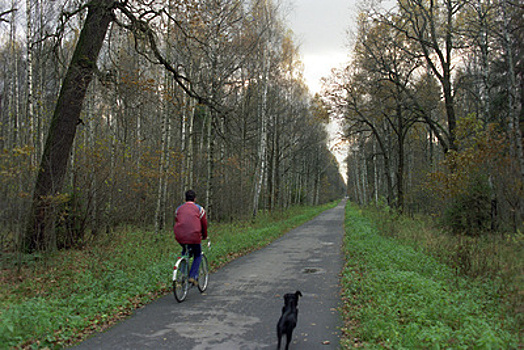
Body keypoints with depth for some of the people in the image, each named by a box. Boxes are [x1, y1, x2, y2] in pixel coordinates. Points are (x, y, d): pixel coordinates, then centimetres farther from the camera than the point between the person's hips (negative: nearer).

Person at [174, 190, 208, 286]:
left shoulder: (178, 209, 18)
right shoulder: (199, 209, 8)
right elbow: (204, 224, 12)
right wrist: (205, 236, 29)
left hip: (180, 237, 3)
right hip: (194, 237, -3)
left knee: (184, 252, 32)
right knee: (198, 256, 20)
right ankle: (193, 276, 6)